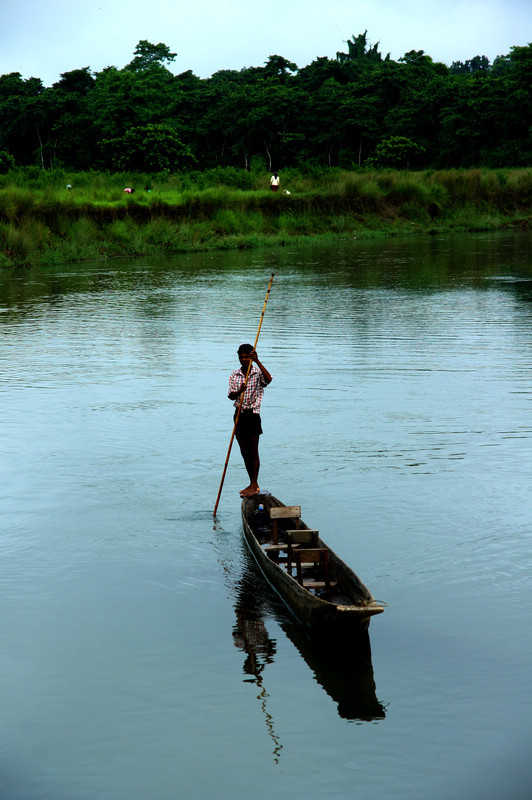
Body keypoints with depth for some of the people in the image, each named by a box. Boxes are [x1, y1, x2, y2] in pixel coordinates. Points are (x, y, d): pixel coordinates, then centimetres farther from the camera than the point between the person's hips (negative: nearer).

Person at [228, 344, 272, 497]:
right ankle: (253, 483, 21)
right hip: (239, 415, 5)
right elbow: (231, 396, 0)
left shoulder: (258, 373, -5)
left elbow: (268, 379, -28)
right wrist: (239, 391, -22)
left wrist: (257, 361, -30)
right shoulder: (234, 375, 7)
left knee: (253, 452, -2)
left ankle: (254, 485, 4)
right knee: (244, 452, 11)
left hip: (252, 415, -5)